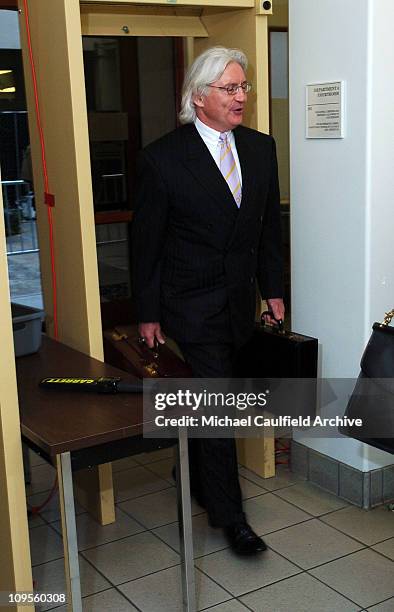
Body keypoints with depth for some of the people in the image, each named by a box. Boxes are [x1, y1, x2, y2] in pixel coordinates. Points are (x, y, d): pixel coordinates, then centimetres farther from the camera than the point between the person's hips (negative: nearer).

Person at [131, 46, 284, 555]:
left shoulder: (260, 147, 4)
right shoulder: (163, 158, -12)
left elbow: (269, 227, 12)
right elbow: (146, 241, -7)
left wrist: (272, 289, 9)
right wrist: (148, 314, -5)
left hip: (239, 302, 5)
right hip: (191, 306, -5)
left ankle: (194, 478, 39)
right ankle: (229, 516, 11)